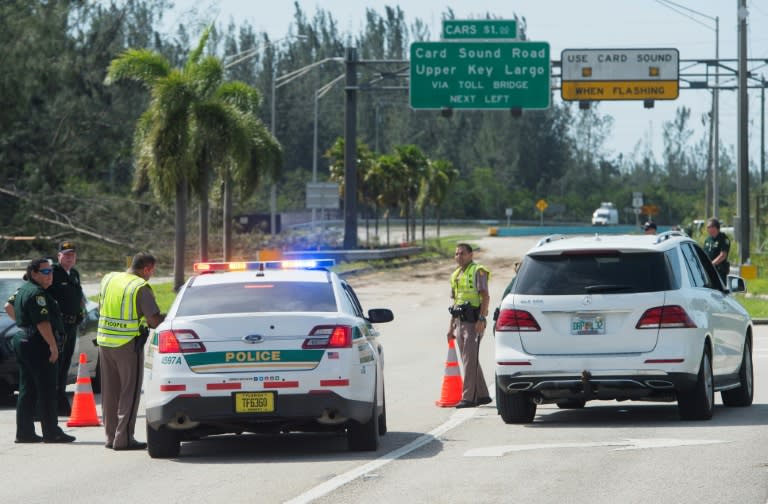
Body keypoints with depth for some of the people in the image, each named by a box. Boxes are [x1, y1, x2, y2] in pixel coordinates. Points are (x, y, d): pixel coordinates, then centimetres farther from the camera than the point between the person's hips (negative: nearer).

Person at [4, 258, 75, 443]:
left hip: (22, 340, 10)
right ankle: (51, 432, -4)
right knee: (47, 390, -5)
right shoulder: (37, 293, -17)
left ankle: (24, 432, 13)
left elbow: (9, 306, 30)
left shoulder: (23, 290, 14)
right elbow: (43, 323, -22)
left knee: (27, 390, 12)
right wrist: (53, 346, -21)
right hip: (37, 343, -10)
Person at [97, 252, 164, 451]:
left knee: (110, 391, 14)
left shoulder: (108, 279, 7)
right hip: (128, 344, -6)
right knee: (130, 391, 1)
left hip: (104, 340, 6)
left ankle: (111, 436, 18)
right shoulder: (141, 287, -14)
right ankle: (123, 438, -3)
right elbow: (154, 320, -18)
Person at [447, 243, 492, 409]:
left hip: (473, 322, -9)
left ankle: (468, 397, -14)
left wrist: (481, 319, -23)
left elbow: (485, 297, -14)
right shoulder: (455, 275, 19)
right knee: (469, 360, 10)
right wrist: (451, 326, 20)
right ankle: (482, 395, 17)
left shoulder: (477, 271, -6)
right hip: (460, 322, 9)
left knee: (470, 360, -12)